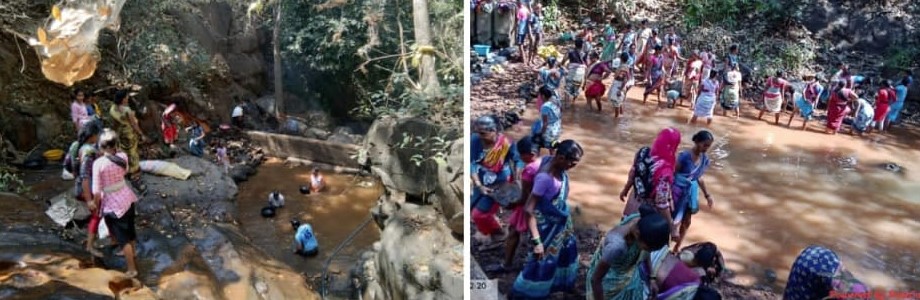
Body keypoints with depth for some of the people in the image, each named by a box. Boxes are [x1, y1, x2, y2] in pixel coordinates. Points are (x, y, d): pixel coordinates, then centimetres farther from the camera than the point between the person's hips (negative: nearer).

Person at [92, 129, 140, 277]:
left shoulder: (98, 163, -21)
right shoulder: (123, 156, -9)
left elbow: (97, 190, -18)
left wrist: (95, 204, 1)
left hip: (112, 203, -5)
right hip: (127, 197, 5)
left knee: (122, 235, 6)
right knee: (129, 227, 28)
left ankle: (132, 269, 14)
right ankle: (130, 251, 54)